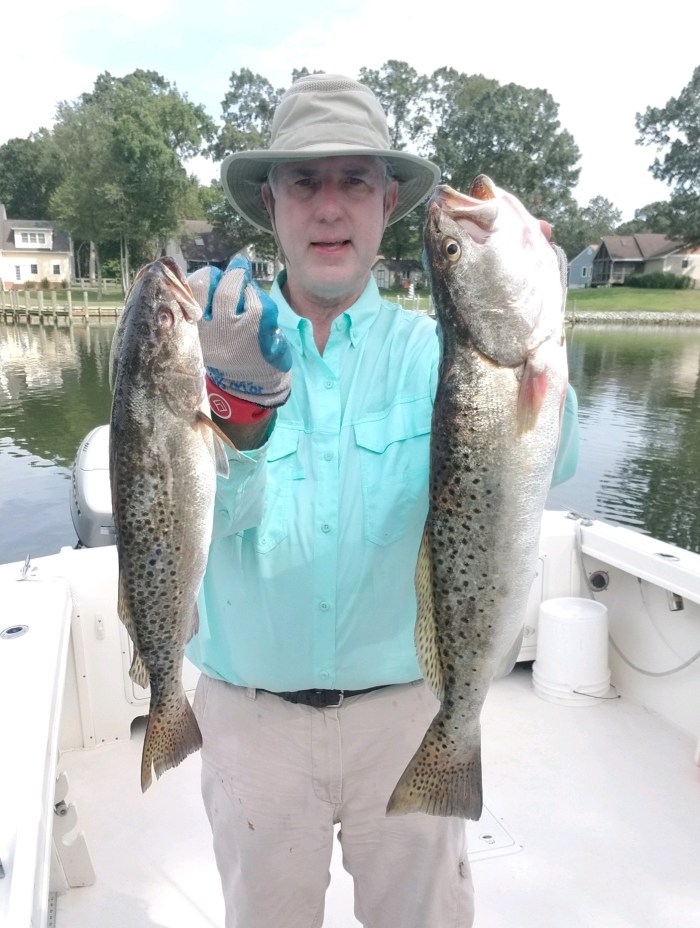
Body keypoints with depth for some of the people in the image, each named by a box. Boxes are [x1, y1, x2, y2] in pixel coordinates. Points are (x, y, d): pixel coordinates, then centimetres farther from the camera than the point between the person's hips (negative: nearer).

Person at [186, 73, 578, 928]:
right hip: (252, 716, 1)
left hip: (408, 708, 0)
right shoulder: (223, 343, -5)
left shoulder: (430, 349, -6)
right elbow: (204, 513, -19)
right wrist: (243, 389, -37)